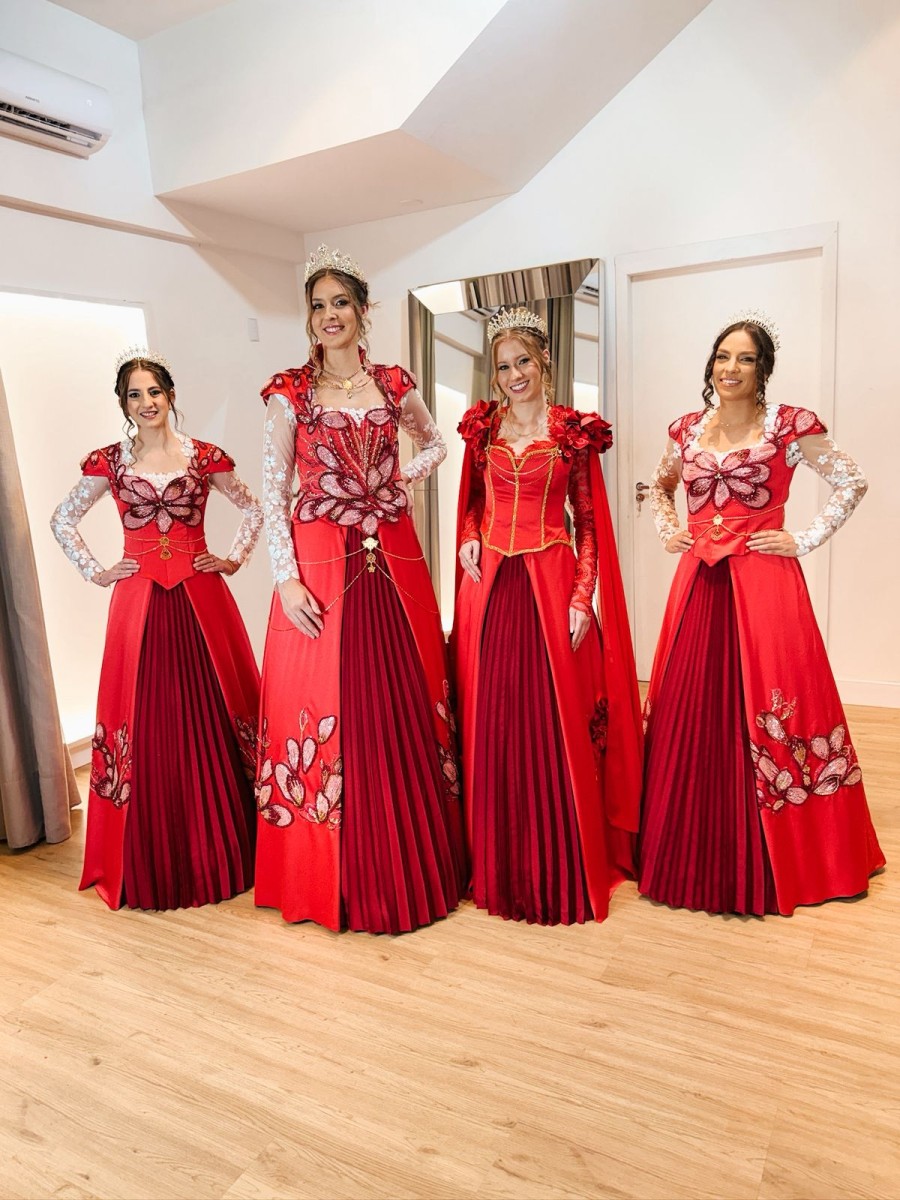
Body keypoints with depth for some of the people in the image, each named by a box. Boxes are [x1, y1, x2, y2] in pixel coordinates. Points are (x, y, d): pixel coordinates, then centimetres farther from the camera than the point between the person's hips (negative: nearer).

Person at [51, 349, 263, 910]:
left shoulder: (205, 456, 4)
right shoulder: (109, 461, 6)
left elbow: (254, 508, 15)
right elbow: (63, 519, 16)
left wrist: (234, 559, 5)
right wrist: (95, 572, 6)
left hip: (201, 598, 0)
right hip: (139, 601, 1)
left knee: (211, 716, 3)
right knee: (146, 721, 2)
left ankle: (219, 853, 17)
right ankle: (152, 863, 15)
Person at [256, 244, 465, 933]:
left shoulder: (395, 385, 8)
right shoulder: (290, 392, 2)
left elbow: (436, 444, 25)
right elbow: (272, 490, -2)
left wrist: (405, 480, 5)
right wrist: (286, 579, -11)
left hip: (393, 563, 3)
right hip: (320, 566, -2)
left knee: (403, 707, 8)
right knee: (321, 707, 1)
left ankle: (410, 868, 26)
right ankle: (328, 879, 19)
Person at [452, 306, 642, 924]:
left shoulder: (574, 431, 3)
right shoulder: (483, 427, 11)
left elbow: (590, 523, 2)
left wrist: (583, 597, -8)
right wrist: (468, 539, 1)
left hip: (550, 582, -3)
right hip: (489, 585, 3)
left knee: (554, 725, -1)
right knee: (491, 725, 5)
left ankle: (562, 869, 16)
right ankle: (500, 866, 22)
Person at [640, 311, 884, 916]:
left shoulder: (790, 425, -2)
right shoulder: (687, 429, 10)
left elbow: (853, 482, 1)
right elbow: (660, 486, 27)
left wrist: (805, 541, -5)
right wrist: (669, 530, 12)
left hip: (763, 583, -4)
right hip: (699, 583, 4)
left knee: (762, 712, -2)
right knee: (691, 712, 6)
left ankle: (773, 862, 17)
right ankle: (693, 855, 22)